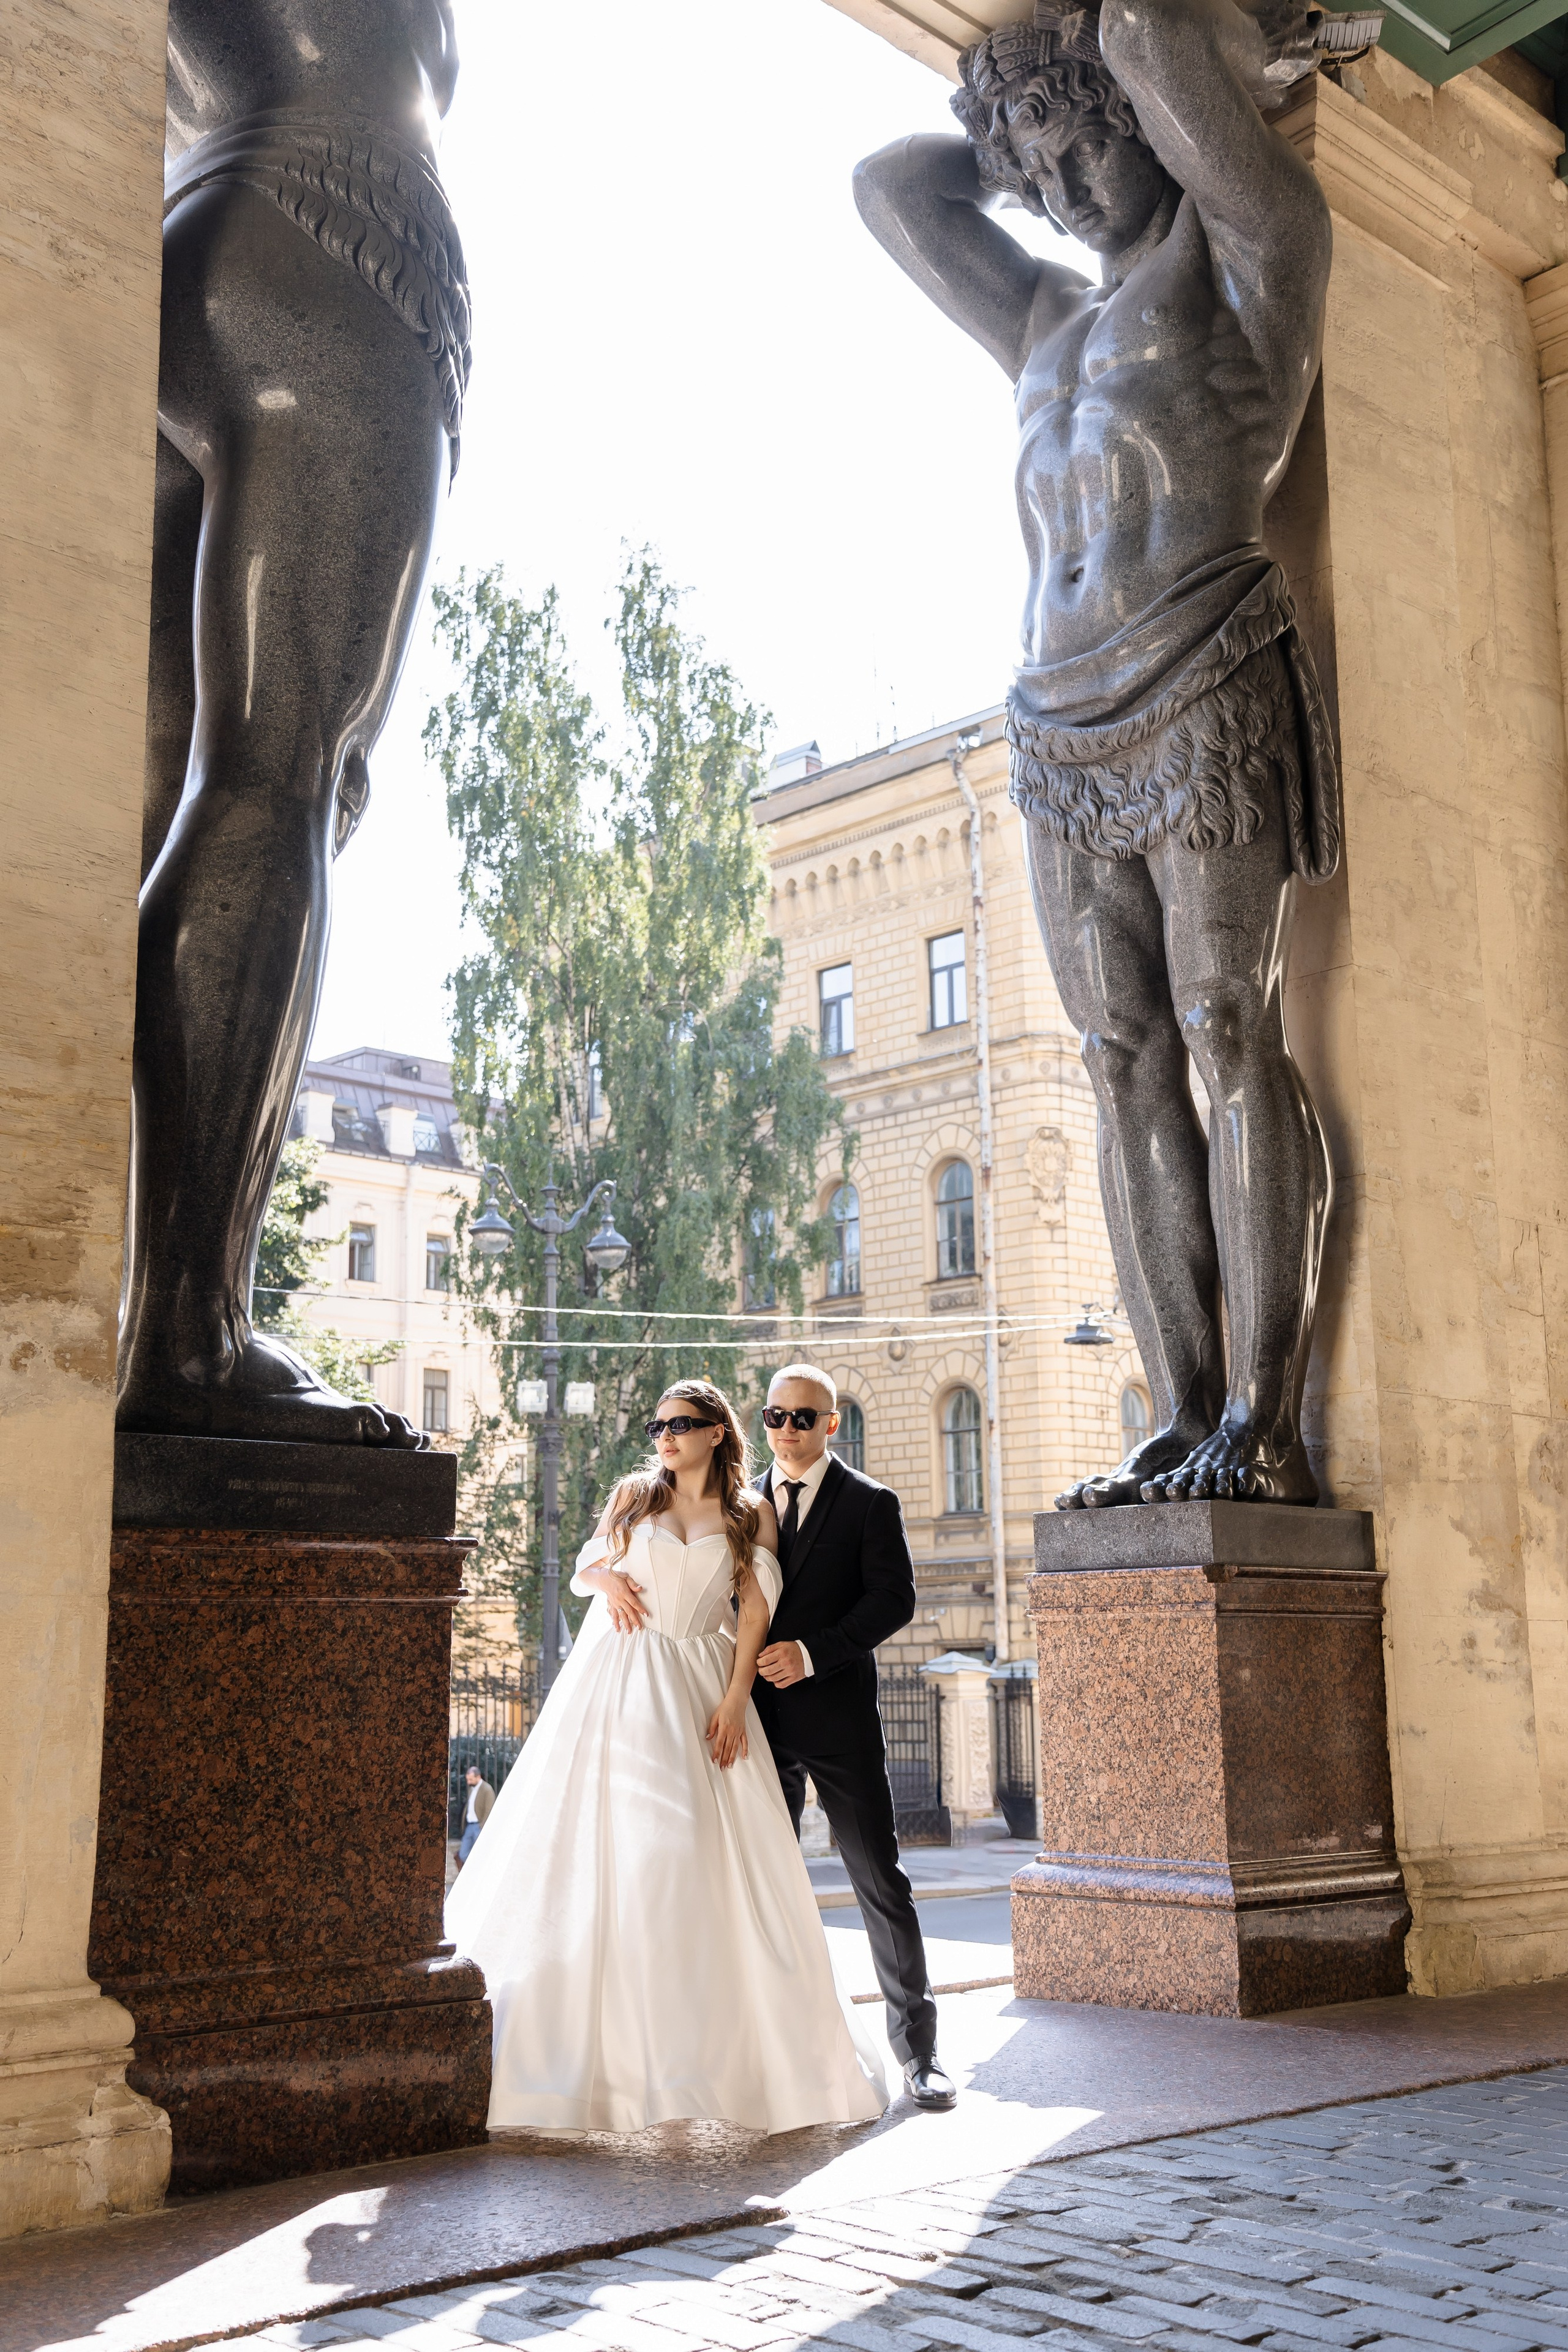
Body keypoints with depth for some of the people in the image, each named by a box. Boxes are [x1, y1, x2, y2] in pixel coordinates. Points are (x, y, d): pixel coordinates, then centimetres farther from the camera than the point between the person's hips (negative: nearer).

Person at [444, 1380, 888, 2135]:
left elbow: (754, 1611, 0)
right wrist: (608, 1579, -5)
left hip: (698, 1692, -1)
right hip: (615, 1683, 1)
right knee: (589, 1850, -4)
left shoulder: (752, 1514, 6)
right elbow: (584, 1567, 19)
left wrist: (735, 1702, -10)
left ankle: (727, 2043, 5)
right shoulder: (634, 1494, 11)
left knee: (706, 1859, -5)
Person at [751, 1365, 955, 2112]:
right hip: (760, 1714, 4)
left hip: (837, 1711, -4)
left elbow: (894, 1598, -9)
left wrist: (811, 1653, -18)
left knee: (878, 1876, -2)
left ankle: (916, 2049, 5)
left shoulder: (870, 1503, 1)